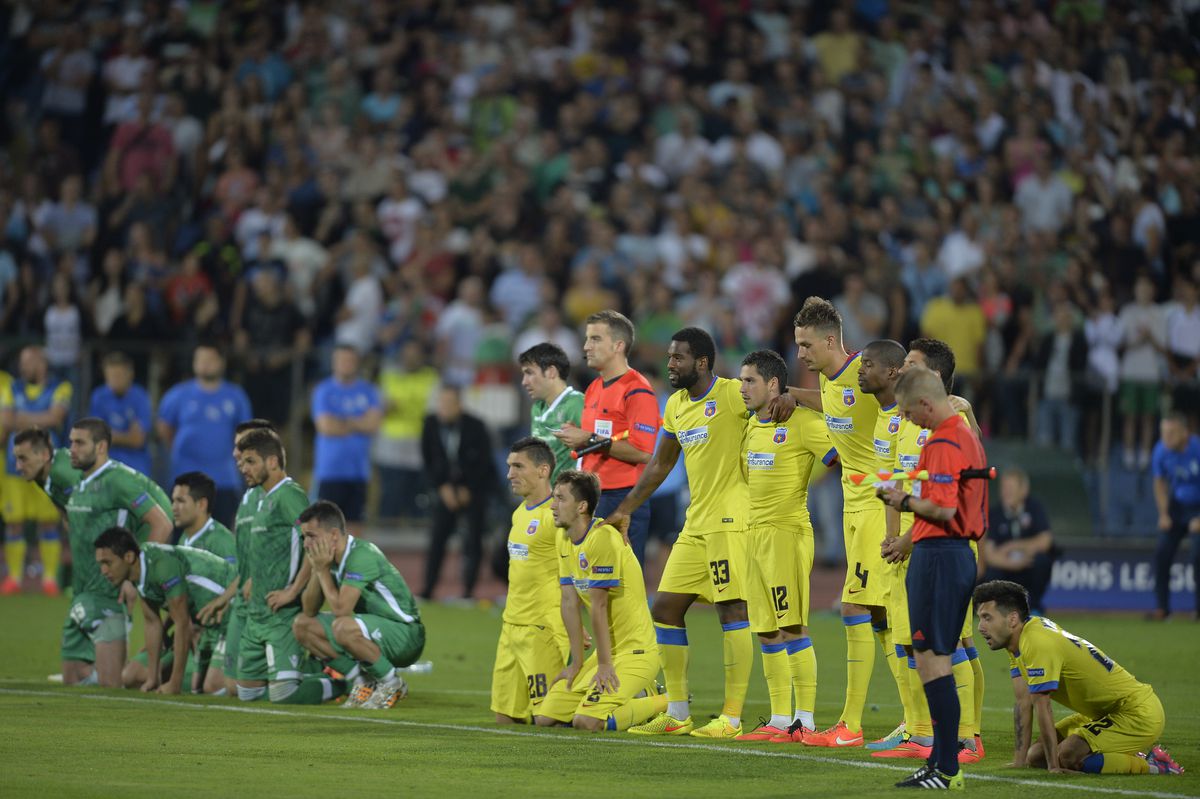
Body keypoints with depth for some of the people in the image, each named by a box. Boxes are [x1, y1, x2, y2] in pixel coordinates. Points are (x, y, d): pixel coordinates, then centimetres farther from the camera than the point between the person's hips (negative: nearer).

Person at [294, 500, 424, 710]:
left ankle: (392, 684, -13)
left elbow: (341, 609, -29)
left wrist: (323, 570, -18)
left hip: (406, 636, -9)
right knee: (302, 625, 1)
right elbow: (309, 610, 4)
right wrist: (317, 569, -9)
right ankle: (365, 682, 3)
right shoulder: (330, 557, 3)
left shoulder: (362, 555, -23)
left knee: (344, 627, -36)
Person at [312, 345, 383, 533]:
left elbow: (374, 424, -4)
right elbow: (326, 426, -11)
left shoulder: (368, 391, 8)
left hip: (358, 469, 3)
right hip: (330, 468, -3)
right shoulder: (323, 391, 0)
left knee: (354, 523, 2)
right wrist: (358, 425, -1)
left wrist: (343, 422, -8)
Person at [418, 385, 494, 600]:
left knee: (473, 540, -6)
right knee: (437, 537, -5)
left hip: (474, 489, -2)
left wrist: (467, 490, -10)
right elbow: (428, 459, 0)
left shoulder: (475, 427, -16)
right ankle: (427, 589, -3)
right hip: (446, 488, 2)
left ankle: (468, 590, -1)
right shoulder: (431, 424, -8)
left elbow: (484, 462, -10)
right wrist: (442, 487, -7)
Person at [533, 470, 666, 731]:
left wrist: (605, 664, -18)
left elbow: (599, 606, -20)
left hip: (635, 652, -9)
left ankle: (667, 704, -1)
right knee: (544, 718, 3)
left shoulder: (602, 537, -20)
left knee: (586, 722, -25)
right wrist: (577, 663, 6)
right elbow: (570, 602, 8)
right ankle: (638, 696, 15)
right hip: (608, 650, 9)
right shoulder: (565, 539, 9)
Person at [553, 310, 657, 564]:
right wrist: (575, 437, 5)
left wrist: (590, 440, -17)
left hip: (624, 501, -9)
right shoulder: (594, 389, 17)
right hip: (590, 499, 9)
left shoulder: (636, 391, -11)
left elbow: (643, 452, -20)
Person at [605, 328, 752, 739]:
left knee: (732, 609, -9)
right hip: (696, 522, 9)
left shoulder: (734, 395, -10)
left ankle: (732, 717, -6)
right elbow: (661, 464, 26)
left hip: (731, 518, -9)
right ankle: (677, 714, 16)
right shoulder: (676, 405, 16)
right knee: (665, 608, 7)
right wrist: (626, 509, 26)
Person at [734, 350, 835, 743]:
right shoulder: (752, 425, 16)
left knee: (793, 626, -9)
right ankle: (780, 720, 12)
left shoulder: (802, 422, -10)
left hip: (787, 532, -8)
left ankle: (805, 721, -7)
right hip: (756, 533, 8)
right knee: (766, 631, 8)